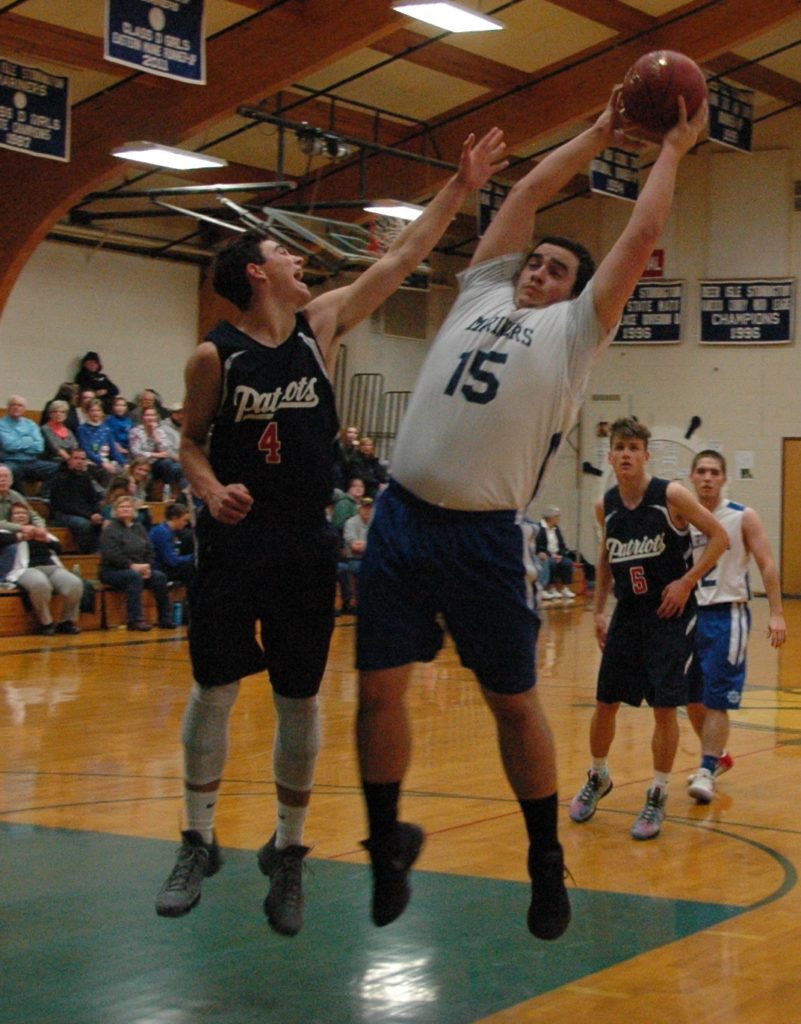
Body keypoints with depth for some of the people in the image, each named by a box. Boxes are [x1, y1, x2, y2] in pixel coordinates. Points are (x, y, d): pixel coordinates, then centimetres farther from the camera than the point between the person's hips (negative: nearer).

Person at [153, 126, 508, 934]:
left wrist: (460, 188, 4)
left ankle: (288, 851, 18)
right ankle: (198, 842, 17)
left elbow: (405, 255, 6)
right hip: (234, 541, -2)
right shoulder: (214, 356, -4)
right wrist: (210, 488, -16)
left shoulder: (322, 324, 3)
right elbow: (191, 441, 5)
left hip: (306, 546, 2)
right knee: (213, 689, 2)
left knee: (300, 701, 5)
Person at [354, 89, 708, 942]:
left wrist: (673, 150, 18)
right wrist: (599, 136, 28)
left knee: (513, 702, 5)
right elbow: (528, 192, 22)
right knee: (378, 689, 2)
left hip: (486, 537, -3)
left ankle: (546, 863, 20)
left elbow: (640, 236, 7)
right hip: (403, 519, 4)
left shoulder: (573, 329, 8)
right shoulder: (481, 294, 17)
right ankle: (387, 848, 18)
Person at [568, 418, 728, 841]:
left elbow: (719, 537, -9)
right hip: (627, 615, 4)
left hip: (670, 615, -4)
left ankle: (657, 798, 8)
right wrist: (598, 610, 11)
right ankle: (597, 779, 32)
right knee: (605, 703, 8)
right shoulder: (605, 506, 1)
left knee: (665, 707, -5)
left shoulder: (671, 496, -14)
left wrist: (686, 582, -15)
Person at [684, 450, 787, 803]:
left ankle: (707, 771, -2)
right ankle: (718, 756, 31)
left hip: (727, 615, -4)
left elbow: (767, 565, -7)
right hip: (691, 614, 4)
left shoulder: (743, 518, -4)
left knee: (716, 700, -8)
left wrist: (776, 613, -15)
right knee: (691, 698, 10)